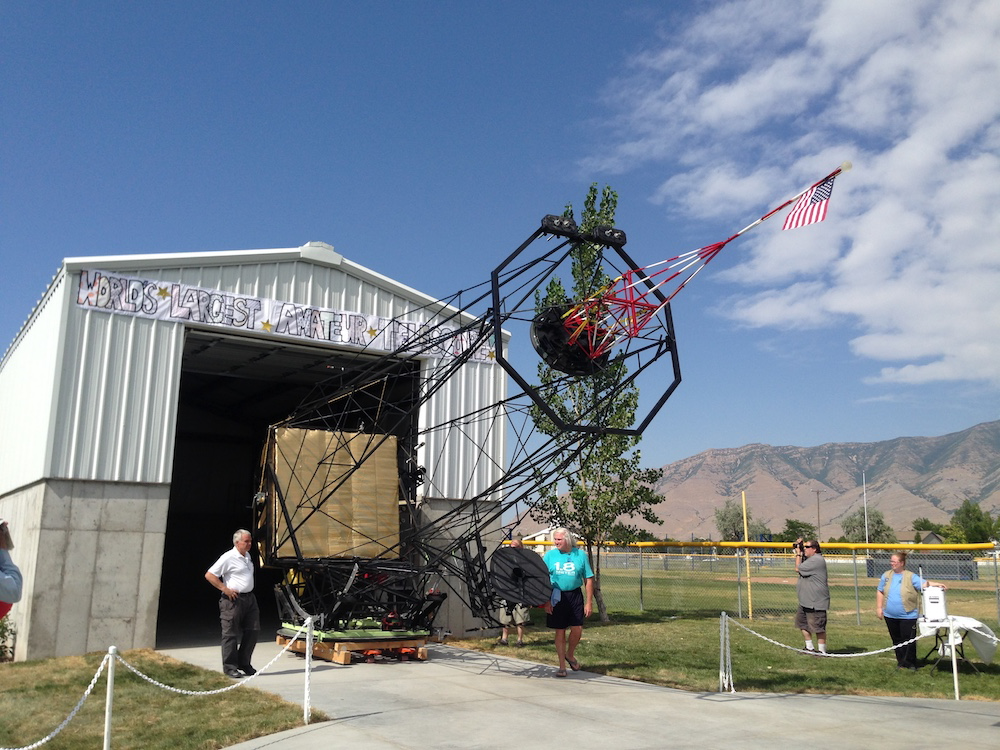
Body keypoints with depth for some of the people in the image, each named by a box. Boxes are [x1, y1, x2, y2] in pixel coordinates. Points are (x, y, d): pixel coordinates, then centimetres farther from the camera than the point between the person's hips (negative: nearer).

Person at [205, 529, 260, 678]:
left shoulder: (247, 556, 14)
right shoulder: (228, 557, -11)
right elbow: (209, 575, -13)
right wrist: (225, 589, -16)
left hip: (249, 598, 8)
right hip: (233, 599, -8)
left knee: (253, 630, 7)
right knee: (231, 634, -1)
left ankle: (244, 663, 19)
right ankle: (229, 667, 7)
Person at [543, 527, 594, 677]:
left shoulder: (580, 555, 0)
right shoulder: (550, 555, 1)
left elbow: (589, 579, 3)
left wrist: (588, 603, -1)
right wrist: (546, 600, -5)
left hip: (575, 595, 0)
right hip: (557, 597, 0)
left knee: (577, 629, -4)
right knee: (560, 632, 5)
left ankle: (570, 655, 26)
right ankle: (562, 666, 18)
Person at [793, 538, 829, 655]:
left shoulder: (816, 560, -19)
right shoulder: (810, 559, 13)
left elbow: (798, 568, -16)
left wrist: (798, 554, -4)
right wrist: (798, 552, 13)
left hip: (816, 601, -11)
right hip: (805, 601, 11)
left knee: (817, 626, -6)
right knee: (802, 623, 20)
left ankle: (822, 651, 1)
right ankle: (809, 647, 30)